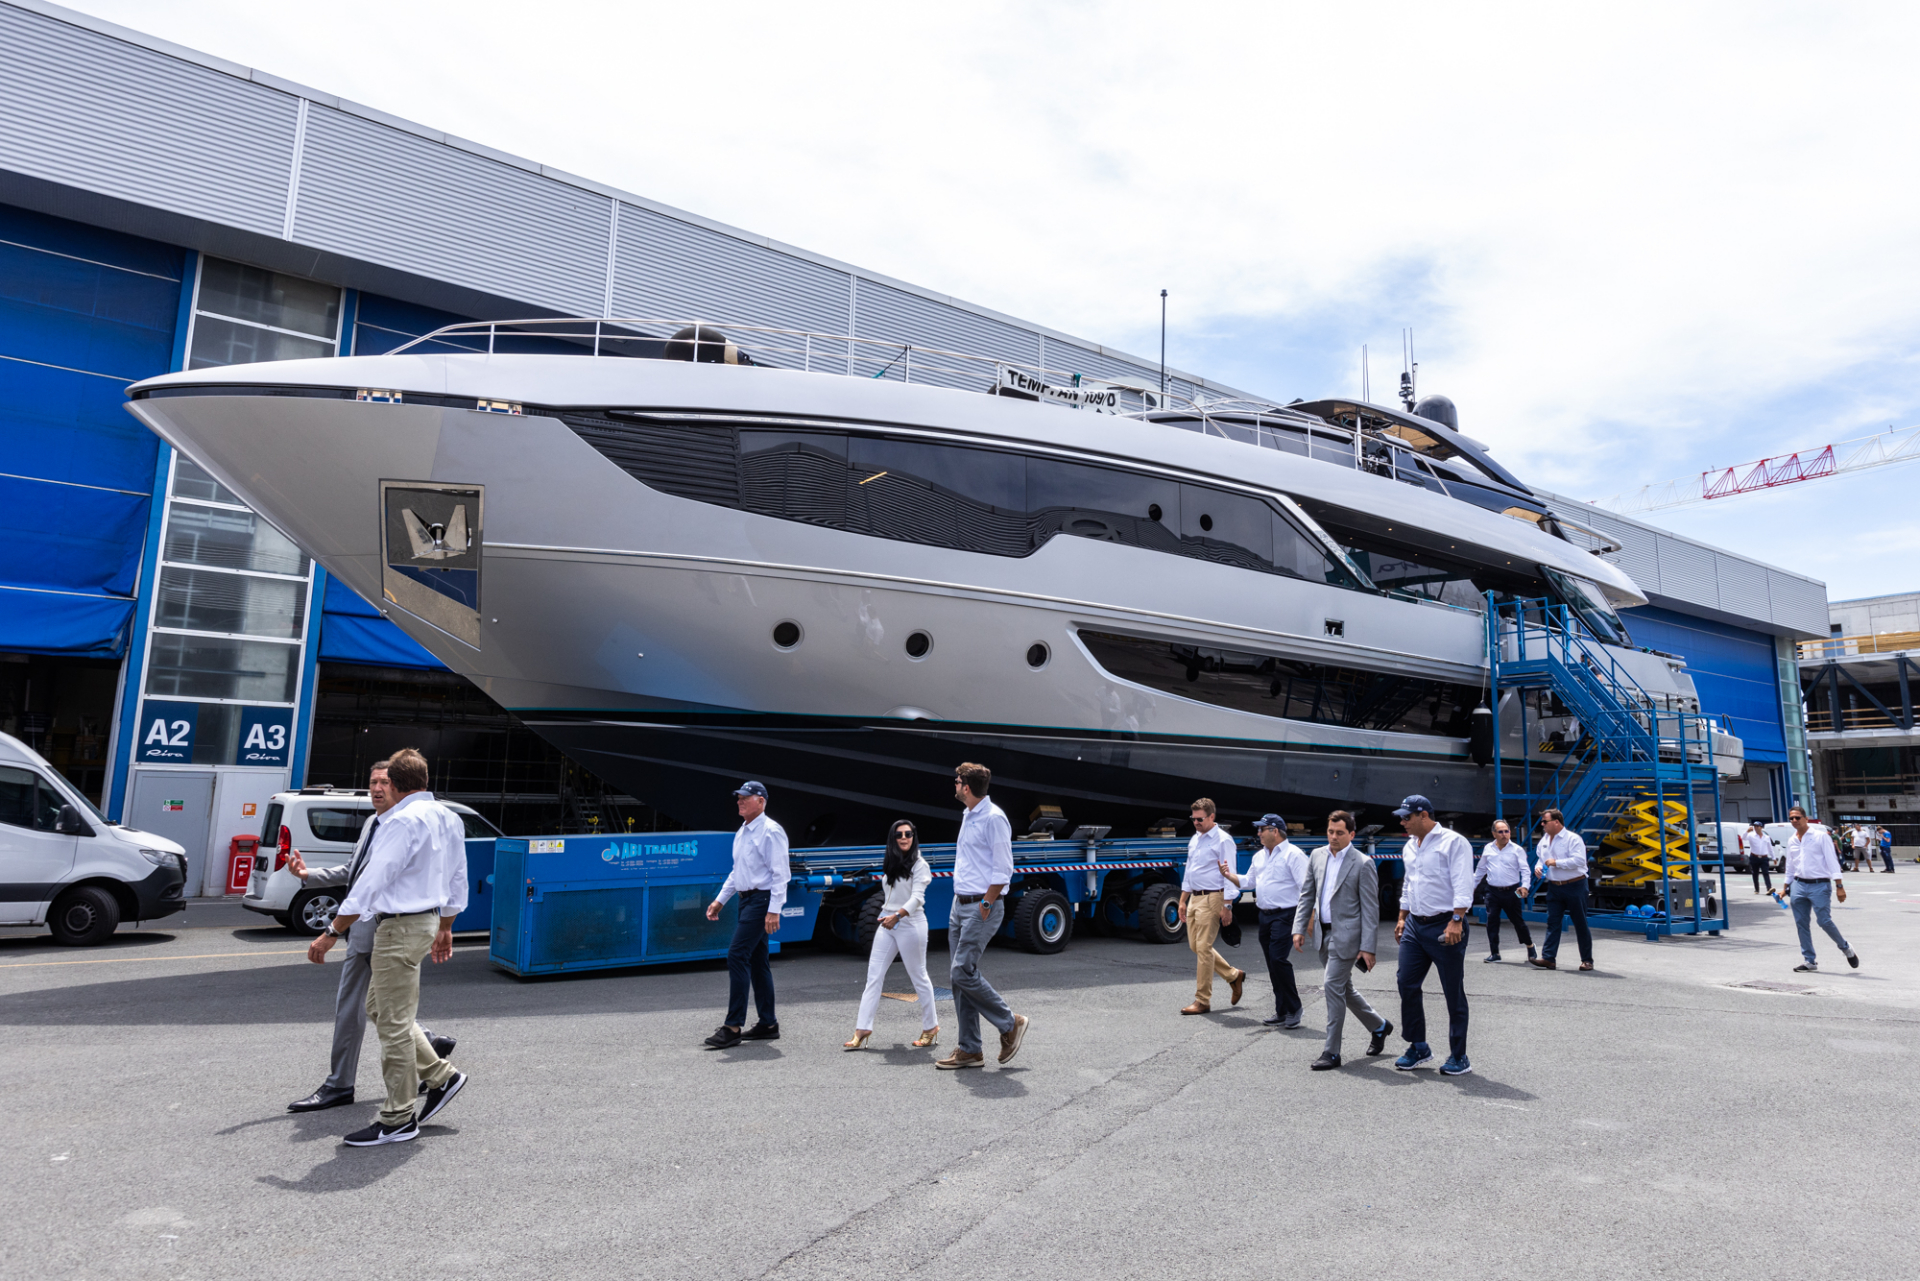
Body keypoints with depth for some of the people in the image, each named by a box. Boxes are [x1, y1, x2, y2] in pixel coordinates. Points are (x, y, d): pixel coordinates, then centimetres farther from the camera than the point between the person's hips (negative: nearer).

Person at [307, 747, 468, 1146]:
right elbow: (458, 880, 17)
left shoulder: (403, 821, -17)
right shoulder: (449, 818, 11)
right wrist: (445, 928, 27)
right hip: (427, 920, 10)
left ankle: (398, 1120, 9)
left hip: (401, 926, -10)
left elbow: (371, 883, -21)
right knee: (379, 1007, 21)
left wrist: (331, 933, -16)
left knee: (394, 1023, 0)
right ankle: (442, 1076, 22)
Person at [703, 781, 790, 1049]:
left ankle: (733, 1027, -11)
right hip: (746, 899, 10)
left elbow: (780, 874, -17)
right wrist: (720, 900, 19)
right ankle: (768, 1024, 19)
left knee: (737, 955, -14)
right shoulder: (742, 832, 16)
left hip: (762, 899, -10)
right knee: (756, 961, 12)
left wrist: (773, 910, -23)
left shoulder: (770, 831, -13)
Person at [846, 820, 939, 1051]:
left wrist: (897, 915, -32)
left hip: (910, 924, -7)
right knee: (873, 977, 0)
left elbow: (917, 898, -19)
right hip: (886, 924, 7)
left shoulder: (919, 865, -8)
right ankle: (862, 1029, 0)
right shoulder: (891, 864, 12)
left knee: (919, 977, 4)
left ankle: (931, 1027, 18)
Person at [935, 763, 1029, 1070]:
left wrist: (986, 905, -15)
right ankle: (969, 1050, 15)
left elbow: (1003, 869, -16)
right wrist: (963, 901, 16)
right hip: (960, 906, 9)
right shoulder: (968, 816, 14)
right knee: (961, 978, 8)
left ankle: (1010, 1025, 7)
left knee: (963, 973, -12)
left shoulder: (993, 818, -15)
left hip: (981, 908, -9)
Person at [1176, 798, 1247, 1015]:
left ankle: (1202, 1001, 2)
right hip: (1195, 898, 9)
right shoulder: (1195, 839, 14)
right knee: (1195, 946, 12)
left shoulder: (1223, 840, -11)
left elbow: (1229, 874, -14)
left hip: (1212, 899, -9)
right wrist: (1183, 900, 18)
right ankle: (1233, 975, 28)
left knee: (1203, 948, -6)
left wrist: (1227, 906, -17)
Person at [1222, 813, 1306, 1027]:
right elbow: (1248, 882, 23)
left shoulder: (1293, 854, -9)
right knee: (1272, 963, 9)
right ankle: (1282, 1012, 17)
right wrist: (1230, 875, 7)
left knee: (1279, 959, -16)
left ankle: (1293, 1009, -4)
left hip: (1285, 915, -8)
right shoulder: (1259, 856, 16)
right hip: (1264, 915, 8)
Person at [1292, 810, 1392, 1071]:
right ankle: (1379, 1026, 40)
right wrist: (1299, 929, 5)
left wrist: (1367, 947, -14)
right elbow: (1307, 895, 12)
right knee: (1343, 989, 17)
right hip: (1324, 933, 7)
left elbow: (1370, 909, -10)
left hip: (1346, 935, -7)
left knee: (1332, 986, -10)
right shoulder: (1317, 856, 7)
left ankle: (1332, 1052, -1)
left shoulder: (1363, 864, -10)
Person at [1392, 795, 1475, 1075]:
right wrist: (1402, 918, 21)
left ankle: (1459, 1057, 12)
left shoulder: (1453, 842, -10)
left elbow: (1463, 886, -17)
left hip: (1445, 926, -8)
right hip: (1414, 925, 8)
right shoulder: (1410, 846, 15)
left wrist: (1456, 921, -24)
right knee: (1407, 984, 4)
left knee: (1454, 992, 2)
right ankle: (1418, 1048, 17)